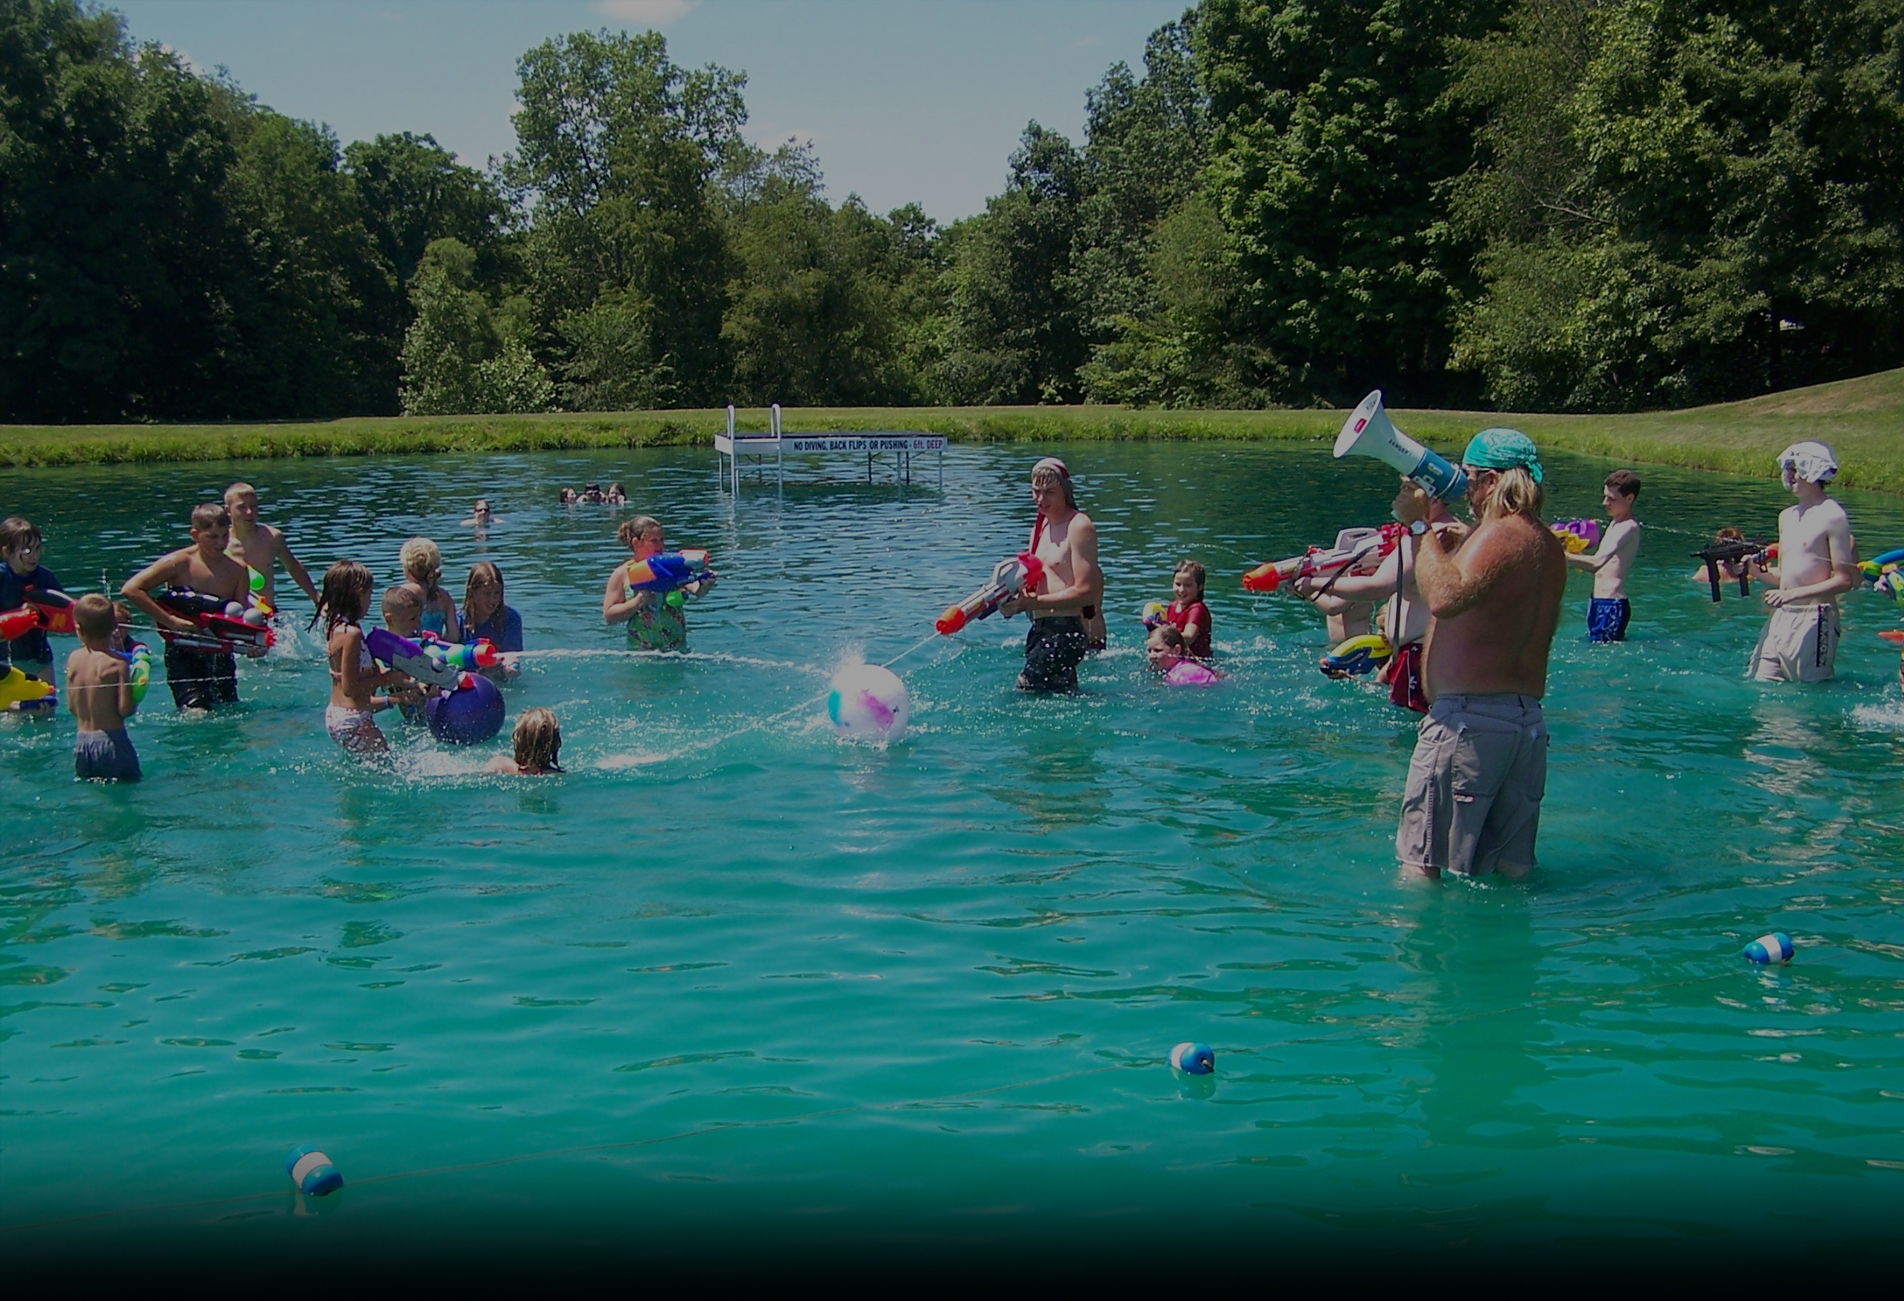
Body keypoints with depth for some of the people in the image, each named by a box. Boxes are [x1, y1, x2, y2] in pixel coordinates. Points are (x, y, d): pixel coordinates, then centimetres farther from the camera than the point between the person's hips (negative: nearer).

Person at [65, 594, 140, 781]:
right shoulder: (117, 663, -13)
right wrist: (137, 692, 4)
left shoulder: (73, 659, 4)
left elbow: (72, 707, 10)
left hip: (81, 742, 5)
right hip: (112, 741, -5)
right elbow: (125, 708, -15)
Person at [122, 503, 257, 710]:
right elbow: (130, 589, -16)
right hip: (183, 654, -5)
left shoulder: (237, 570, 2)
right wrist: (171, 621, -20)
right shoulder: (180, 563, -11)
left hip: (220, 654, 5)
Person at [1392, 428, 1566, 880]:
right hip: (1528, 718, 9)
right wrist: (1461, 548, 25)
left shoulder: (1498, 535, -13)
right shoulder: (1548, 544, 16)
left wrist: (1420, 526, -19)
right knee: (1513, 871, 13)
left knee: (1420, 864, -4)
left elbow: (1444, 597, -30)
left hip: (1468, 717, -9)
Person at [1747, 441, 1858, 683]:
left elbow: (1845, 580, -12)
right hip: (1780, 618, 7)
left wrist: (1794, 593, -18)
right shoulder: (1787, 516, 16)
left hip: (1813, 620, -7)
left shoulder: (1833, 516, -8)